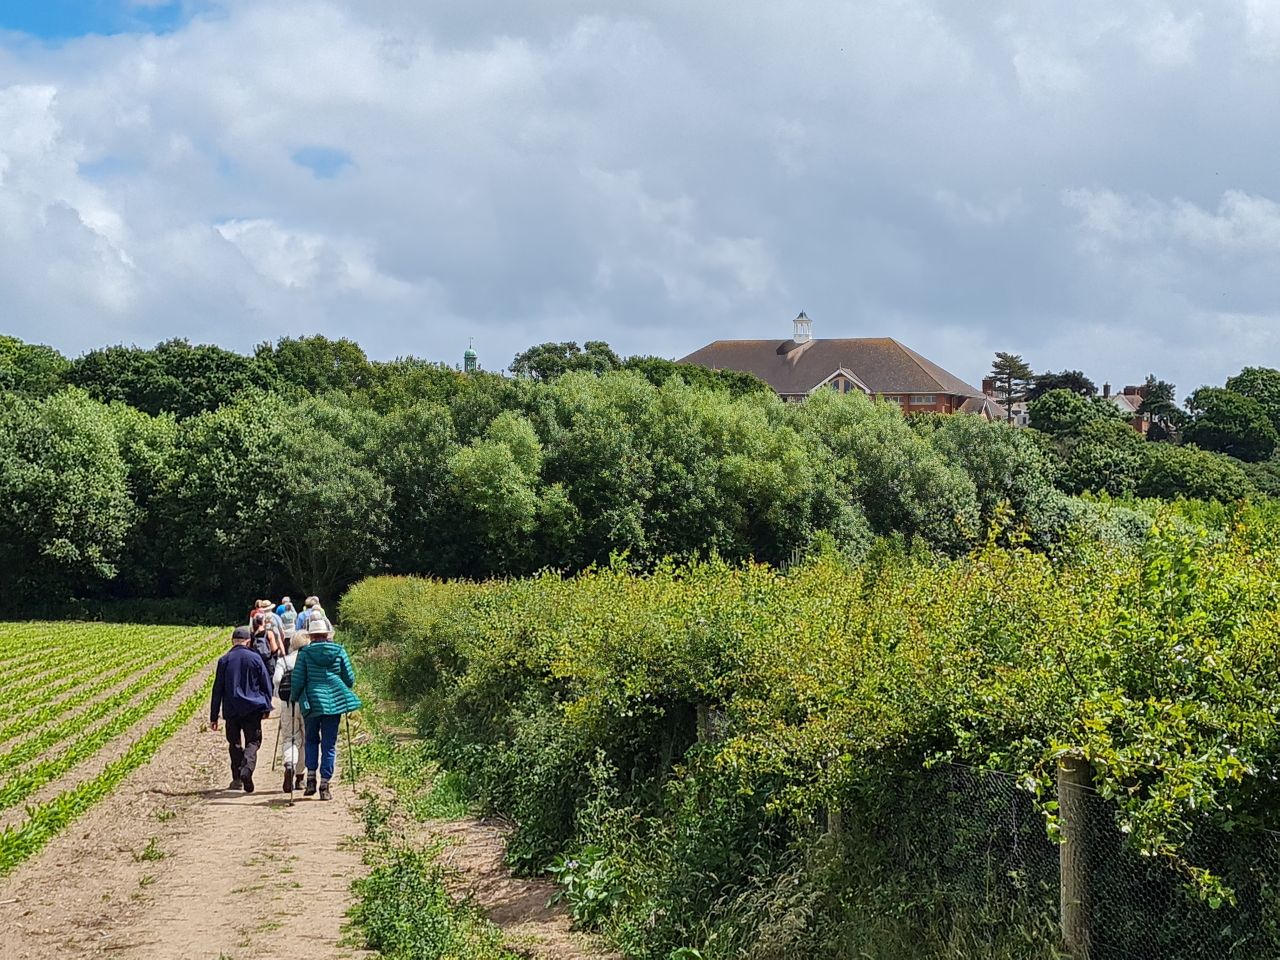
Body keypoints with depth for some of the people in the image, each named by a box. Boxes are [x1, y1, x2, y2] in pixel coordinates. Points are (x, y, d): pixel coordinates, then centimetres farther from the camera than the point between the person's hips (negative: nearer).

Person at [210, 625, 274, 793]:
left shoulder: (224, 660, 0)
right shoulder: (255, 658, -2)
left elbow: (217, 690, 2)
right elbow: (266, 684, 2)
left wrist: (213, 716, 6)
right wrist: (267, 707, 13)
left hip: (231, 710, 1)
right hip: (253, 709, -1)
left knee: (234, 743, 14)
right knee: (253, 741, 2)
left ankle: (237, 778, 14)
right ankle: (247, 767, -25)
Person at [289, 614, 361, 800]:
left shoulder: (305, 653, -5)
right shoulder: (339, 651, -1)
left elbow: (298, 680, -4)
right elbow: (350, 678, 2)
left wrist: (294, 698, 14)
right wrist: (343, 691, 23)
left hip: (311, 702, 0)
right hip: (334, 701, 0)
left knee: (311, 740, 19)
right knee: (329, 744, 6)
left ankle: (311, 778, 7)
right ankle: (325, 784, 3)